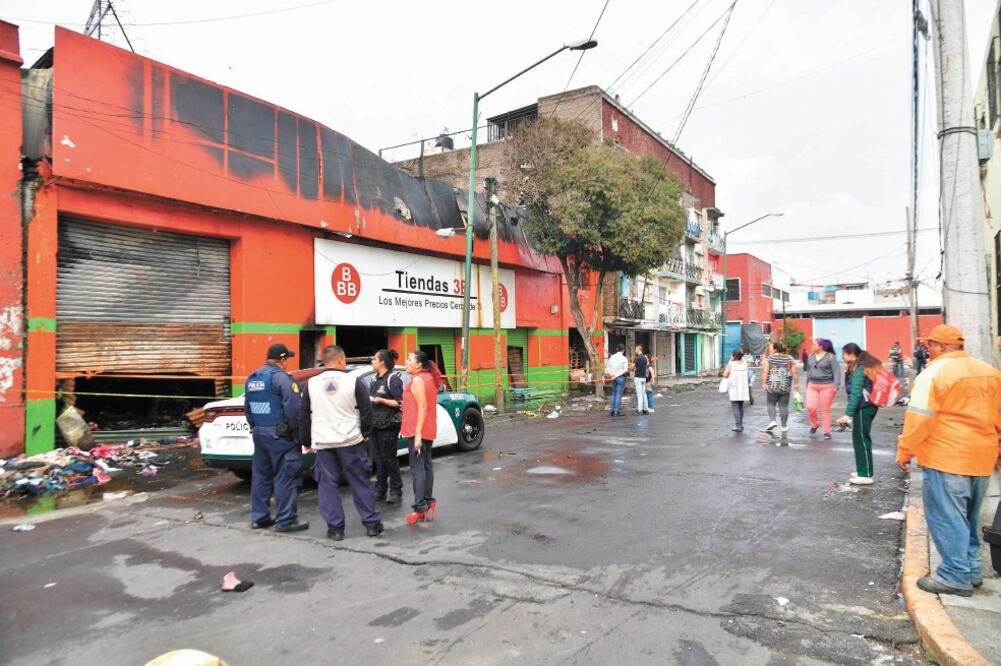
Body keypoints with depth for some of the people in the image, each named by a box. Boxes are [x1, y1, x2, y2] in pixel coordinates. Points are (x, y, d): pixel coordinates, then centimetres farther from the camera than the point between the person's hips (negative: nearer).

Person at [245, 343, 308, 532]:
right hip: (280, 435, -8)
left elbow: (248, 409, 18)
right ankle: (285, 520, -1)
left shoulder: (251, 379, 13)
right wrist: (297, 431, -10)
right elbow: (293, 408, -20)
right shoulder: (280, 377, -14)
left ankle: (258, 517, 20)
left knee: (260, 475, 15)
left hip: (259, 433, 9)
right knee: (286, 476, -3)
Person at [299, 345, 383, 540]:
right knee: (359, 482, 8)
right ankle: (372, 524, 14)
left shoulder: (312, 383, 4)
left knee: (327, 484, 9)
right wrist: (364, 433, 14)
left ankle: (335, 528, 9)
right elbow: (366, 412, -2)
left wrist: (305, 441, 18)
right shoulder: (353, 381, -4)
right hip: (350, 440, -1)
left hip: (322, 442, 2)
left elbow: (303, 416, 8)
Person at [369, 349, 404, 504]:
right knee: (379, 458, 11)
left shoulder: (393, 379, -10)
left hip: (388, 426, -7)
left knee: (389, 458, -3)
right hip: (376, 425, 7)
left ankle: (396, 492, 6)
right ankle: (380, 490, 18)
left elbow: (400, 403, -14)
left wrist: (381, 400, -17)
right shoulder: (376, 380, 14)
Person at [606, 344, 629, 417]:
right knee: (619, 394, -2)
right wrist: (618, 375, -14)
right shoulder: (624, 358, -8)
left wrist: (610, 374, -7)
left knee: (614, 394, 14)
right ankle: (617, 411, -3)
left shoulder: (612, 357, 6)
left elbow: (607, 367, 5)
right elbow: (625, 370, -15)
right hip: (621, 378, -5)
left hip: (613, 377, 5)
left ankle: (612, 411, 13)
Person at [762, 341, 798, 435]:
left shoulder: (770, 358, 0)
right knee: (784, 406, 5)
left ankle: (773, 421, -7)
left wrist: (764, 383, -7)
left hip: (772, 386, -1)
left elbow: (765, 371, -7)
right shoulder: (790, 358, 6)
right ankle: (784, 427, 9)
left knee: (771, 403, 12)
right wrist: (797, 383, 7)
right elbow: (795, 372, 1)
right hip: (786, 386, 2)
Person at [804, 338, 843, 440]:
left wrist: (836, 386, -16)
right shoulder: (811, 357, 10)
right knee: (810, 407, -6)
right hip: (812, 386, 4)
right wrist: (807, 384, 21)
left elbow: (837, 371, -8)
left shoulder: (830, 357, -5)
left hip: (826, 386, -4)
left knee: (825, 409, 1)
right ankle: (814, 424, 20)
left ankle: (827, 431, 11)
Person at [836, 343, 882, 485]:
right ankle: (863, 471, 25)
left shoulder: (858, 369, -15)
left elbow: (856, 393, -20)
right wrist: (848, 371, 7)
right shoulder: (863, 366, 13)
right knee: (861, 439, 16)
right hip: (867, 406, 10)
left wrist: (848, 414, -21)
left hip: (863, 408, -10)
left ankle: (866, 475, 3)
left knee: (861, 440, -3)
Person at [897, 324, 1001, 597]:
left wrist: (905, 451, -7)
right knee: (968, 517, 19)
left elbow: (919, 418, -16)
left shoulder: (934, 373, -12)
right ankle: (971, 570, 26)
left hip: (946, 459, -8)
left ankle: (956, 576, 3)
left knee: (946, 517, 0)